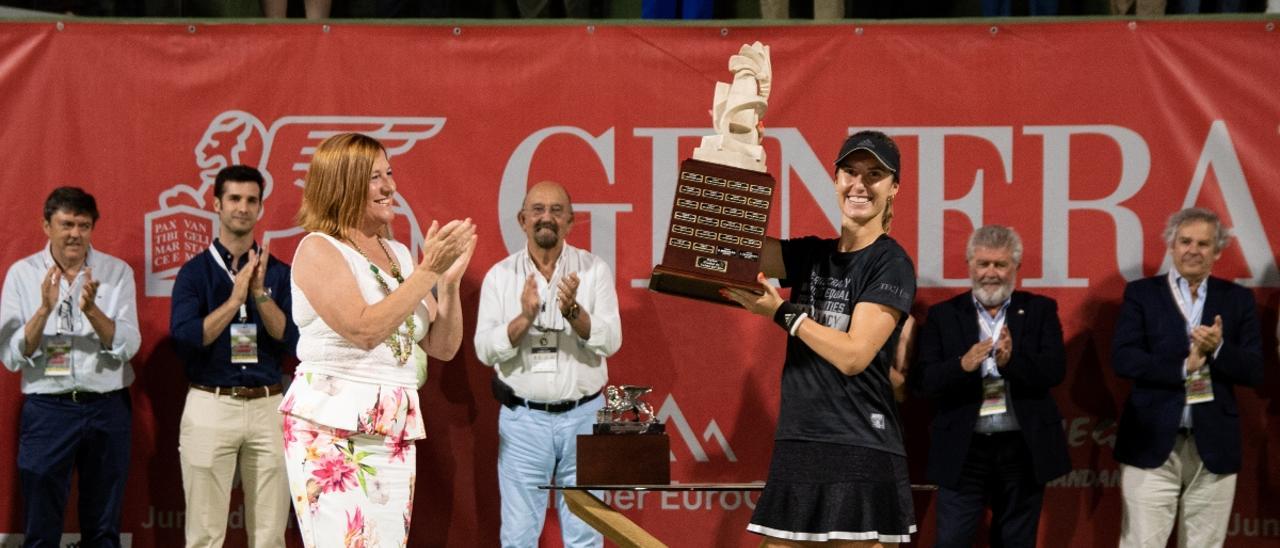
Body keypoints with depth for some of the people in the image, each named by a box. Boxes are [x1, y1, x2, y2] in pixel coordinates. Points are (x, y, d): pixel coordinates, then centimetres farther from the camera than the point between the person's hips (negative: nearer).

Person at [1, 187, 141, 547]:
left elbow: (127, 347, -7)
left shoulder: (117, 272, 1)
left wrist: (92, 310, -22)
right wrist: (44, 309, -20)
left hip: (108, 409, 1)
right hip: (46, 409, -1)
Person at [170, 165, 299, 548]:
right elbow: (185, 337, -11)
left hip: (267, 407, 2)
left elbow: (291, 340, -1)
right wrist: (235, 298, -16)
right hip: (210, 406, -2)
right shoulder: (195, 271, 2)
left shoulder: (279, 272, 8)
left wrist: (260, 293, -12)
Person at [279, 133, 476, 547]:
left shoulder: (398, 253, 14)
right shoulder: (318, 249, -5)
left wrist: (450, 279, 0)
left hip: (396, 431, 7)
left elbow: (443, 347, 14)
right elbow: (364, 330, -19)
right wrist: (427, 271, -16)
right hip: (333, 428, -7)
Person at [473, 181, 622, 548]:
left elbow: (610, 341, -7)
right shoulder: (500, 276, 3)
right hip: (523, 418, 0)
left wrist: (573, 312, -24)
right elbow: (485, 350, -6)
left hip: (583, 415, 0)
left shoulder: (594, 270, 2)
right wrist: (524, 318, -22)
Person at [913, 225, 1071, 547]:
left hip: (1023, 450, 1)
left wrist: (1012, 361, -25)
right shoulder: (943, 315, 5)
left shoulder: (1040, 311, 6)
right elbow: (924, 380, -5)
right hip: (963, 451, -1)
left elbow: (1055, 370, -7)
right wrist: (962, 365, -24)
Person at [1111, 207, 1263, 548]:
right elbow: (1122, 359, -8)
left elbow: (1255, 372, 3)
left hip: (1214, 447, 2)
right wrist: (1184, 367, -15)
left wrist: (1219, 349, -15)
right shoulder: (1141, 293, 4)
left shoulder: (1237, 300, 9)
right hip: (1152, 444, -2)